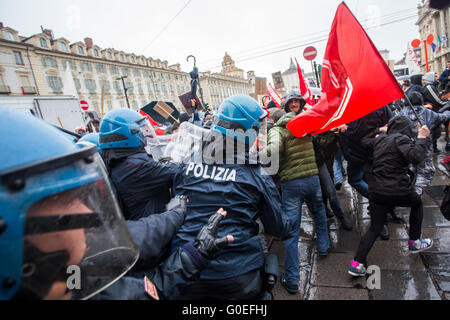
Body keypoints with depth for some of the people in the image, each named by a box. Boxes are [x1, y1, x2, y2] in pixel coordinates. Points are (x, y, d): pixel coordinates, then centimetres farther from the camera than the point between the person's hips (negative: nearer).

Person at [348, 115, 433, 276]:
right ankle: (415, 242, 38)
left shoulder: (380, 139, 11)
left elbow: (365, 141, 30)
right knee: (417, 203, 31)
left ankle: (357, 263, 0)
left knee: (374, 228, 10)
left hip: (377, 192, 5)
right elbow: (416, 156, -22)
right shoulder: (401, 139, -8)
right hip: (398, 191, -5)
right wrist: (422, 138, -10)